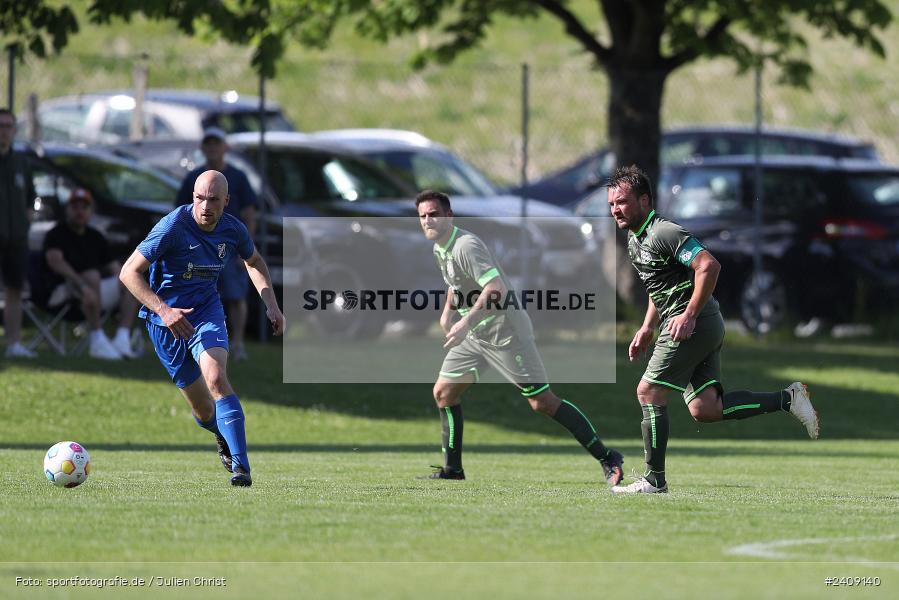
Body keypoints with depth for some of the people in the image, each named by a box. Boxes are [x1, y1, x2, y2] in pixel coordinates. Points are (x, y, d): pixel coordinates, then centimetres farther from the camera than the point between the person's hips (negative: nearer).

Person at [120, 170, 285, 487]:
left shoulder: (233, 229, -7)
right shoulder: (172, 226, -22)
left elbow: (254, 262, 18)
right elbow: (129, 273, -21)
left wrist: (271, 304, 4)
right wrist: (163, 310, -33)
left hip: (206, 310, 2)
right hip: (166, 318, -2)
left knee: (216, 378, -28)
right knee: (203, 411, 4)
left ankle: (240, 467, -32)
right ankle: (224, 437, 41)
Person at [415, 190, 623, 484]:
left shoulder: (465, 246, -22)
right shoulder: (440, 249, 9)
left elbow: (496, 288, -33)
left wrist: (467, 322, -35)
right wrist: (447, 311, 20)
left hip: (505, 332, -10)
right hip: (475, 336, 10)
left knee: (543, 402, -11)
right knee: (443, 393, 6)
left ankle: (607, 459, -7)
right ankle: (452, 469, 16)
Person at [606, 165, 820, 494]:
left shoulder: (663, 233, -14)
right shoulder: (635, 239, 18)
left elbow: (709, 265, -25)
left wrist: (689, 316, -25)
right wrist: (647, 328, 21)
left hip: (694, 325, -10)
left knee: (649, 391, -7)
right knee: (704, 409, 2)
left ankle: (654, 480, -3)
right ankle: (788, 399, 8)